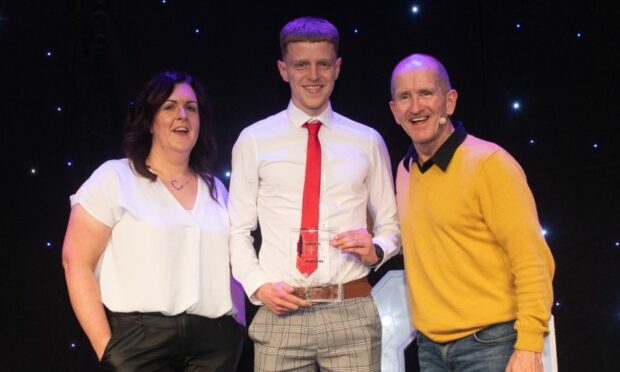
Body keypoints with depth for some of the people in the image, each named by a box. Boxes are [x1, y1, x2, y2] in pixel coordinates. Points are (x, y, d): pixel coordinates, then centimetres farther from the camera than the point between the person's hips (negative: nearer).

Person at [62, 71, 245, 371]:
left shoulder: (215, 189, 13)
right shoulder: (114, 178, 0)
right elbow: (76, 262, -5)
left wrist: (238, 327, 5)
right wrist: (105, 346, -11)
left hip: (214, 341, 4)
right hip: (140, 339, -4)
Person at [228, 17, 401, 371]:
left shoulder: (368, 142, 8)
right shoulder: (253, 141, 6)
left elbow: (390, 224, 14)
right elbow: (239, 229, 7)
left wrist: (375, 250, -7)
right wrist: (258, 286, -6)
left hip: (352, 314, 1)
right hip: (280, 314, 0)